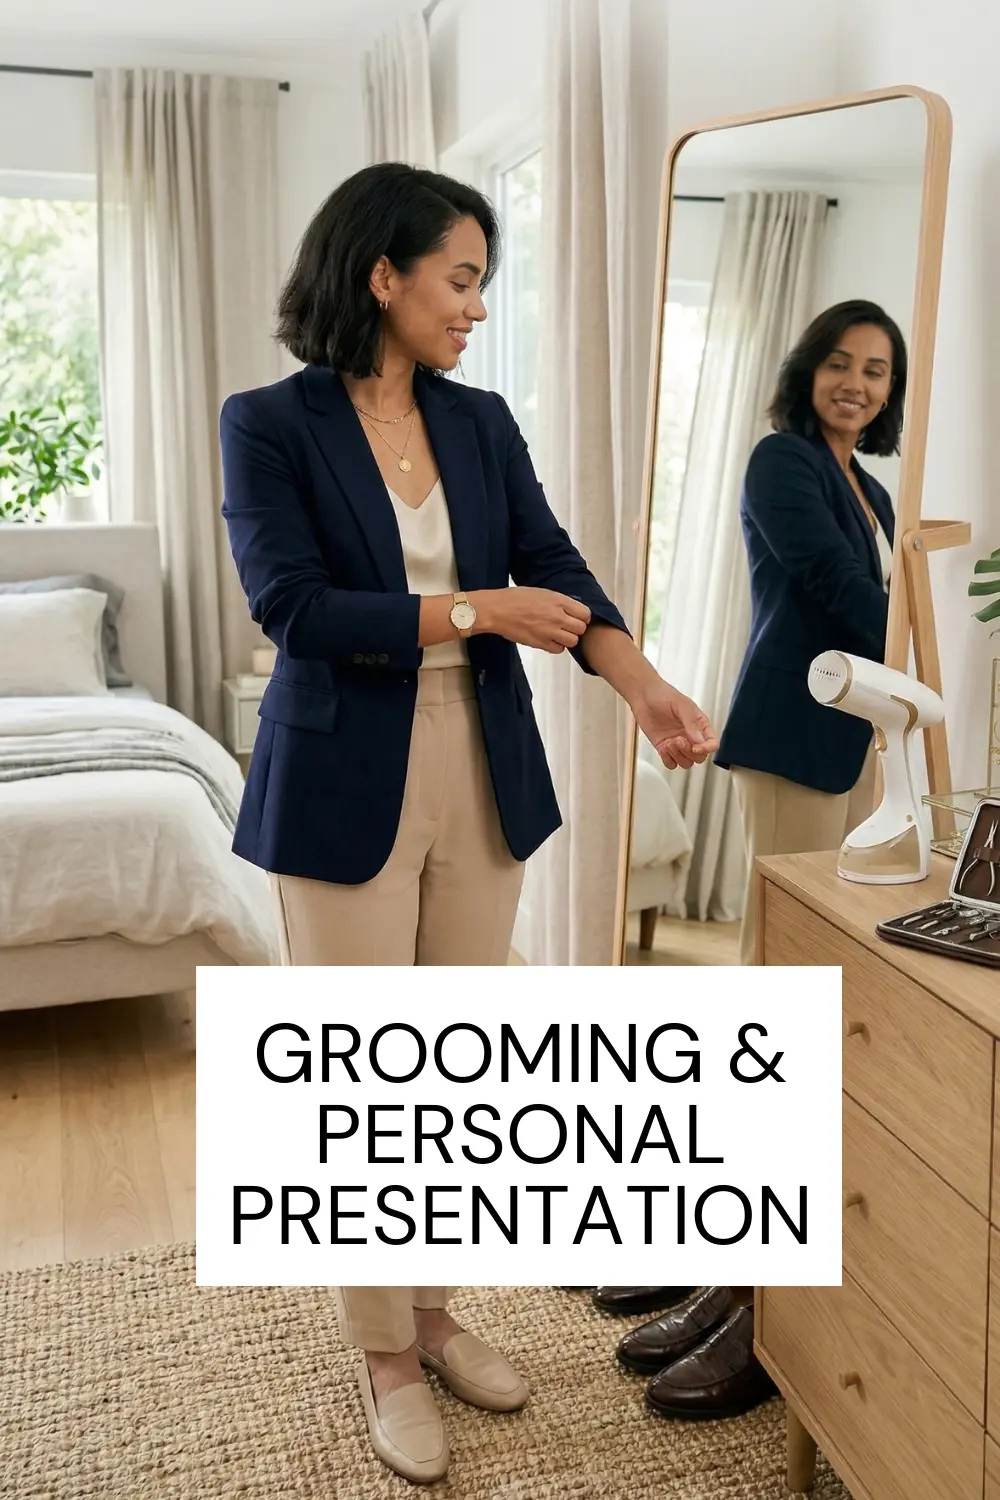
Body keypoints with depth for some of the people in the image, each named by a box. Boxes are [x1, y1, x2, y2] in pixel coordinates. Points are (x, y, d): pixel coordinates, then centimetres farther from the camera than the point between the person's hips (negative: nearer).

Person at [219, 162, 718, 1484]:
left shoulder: (483, 424, 8)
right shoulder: (270, 424, -6)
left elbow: (556, 569, 1)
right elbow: (290, 604, -15)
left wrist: (643, 683, -15)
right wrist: (476, 610, -15)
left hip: (482, 776, 5)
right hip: (346, 788, -4)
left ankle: (434, 1310, 33)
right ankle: (384, 1351, 25)